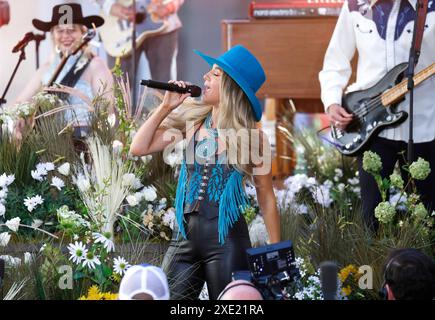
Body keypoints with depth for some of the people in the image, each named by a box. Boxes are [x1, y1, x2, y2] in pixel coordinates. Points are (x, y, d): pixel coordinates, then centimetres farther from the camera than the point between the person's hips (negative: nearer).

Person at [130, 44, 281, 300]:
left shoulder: (251, 136, -4)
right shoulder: (192, 120, 6)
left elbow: (266, 198, 0)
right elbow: (139, 148, 4)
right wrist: (166, 106, -1)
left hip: (226, 239, -4)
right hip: (185, 234, 4)